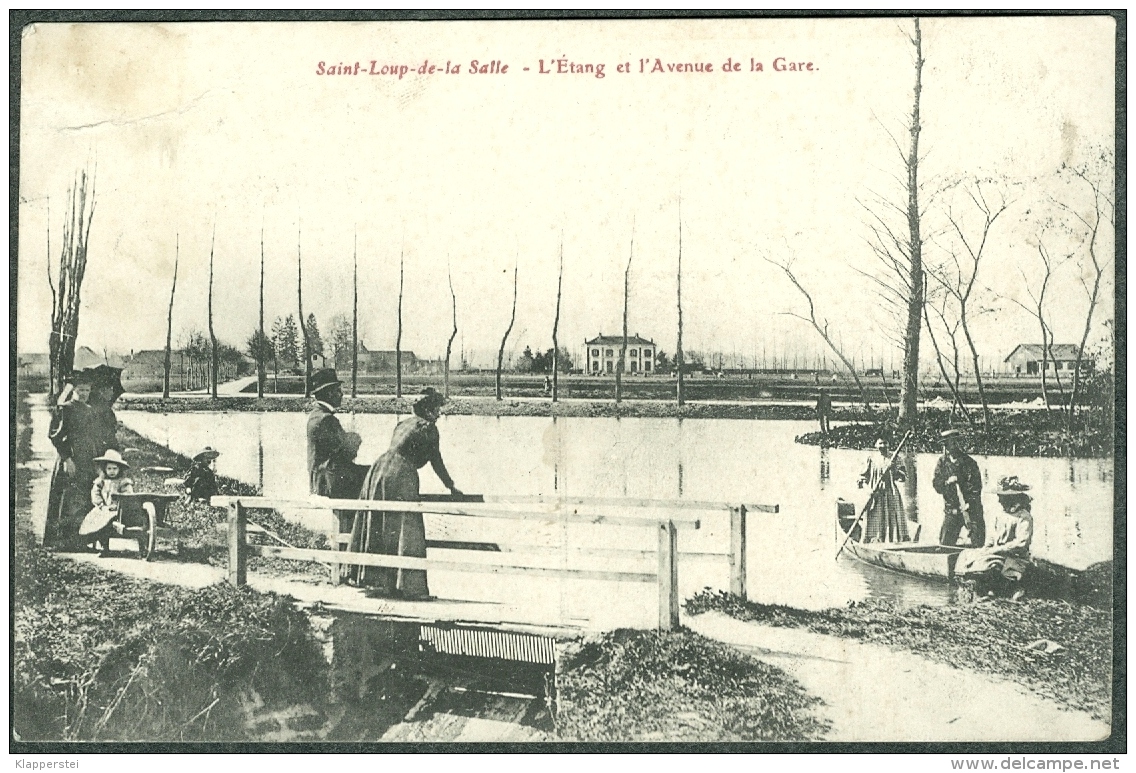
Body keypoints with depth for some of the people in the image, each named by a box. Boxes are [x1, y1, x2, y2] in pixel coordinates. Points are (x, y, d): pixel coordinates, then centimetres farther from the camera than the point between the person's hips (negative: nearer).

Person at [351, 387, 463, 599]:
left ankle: (373, 577, 20)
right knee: (405, 531, -5)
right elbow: (436, 462, 4)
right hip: (399, 477, -8)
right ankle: (409, 586, -6)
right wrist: (452, 487, 16)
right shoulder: (428, 427, 1)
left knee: (377, 529, 14)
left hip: (378, 470, 8)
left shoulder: (404, 423, 24)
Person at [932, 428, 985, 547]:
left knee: (978, 543, -5)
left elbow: (977, 487, -6)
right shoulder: (942, 463, 5)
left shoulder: (969, 463, -3)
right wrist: (947, 482, -18)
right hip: (951, 510, 2)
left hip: (971, 508, -2)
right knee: (945, 544, -2)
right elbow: (936, 485, 2)